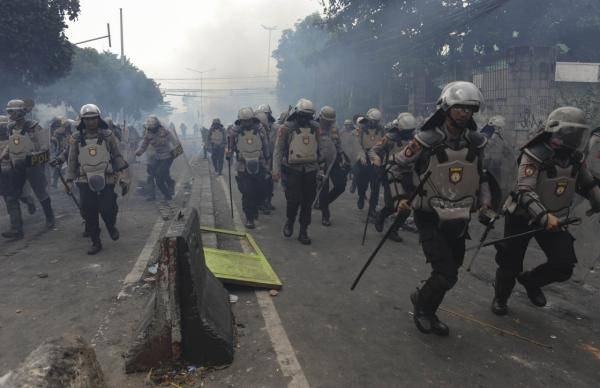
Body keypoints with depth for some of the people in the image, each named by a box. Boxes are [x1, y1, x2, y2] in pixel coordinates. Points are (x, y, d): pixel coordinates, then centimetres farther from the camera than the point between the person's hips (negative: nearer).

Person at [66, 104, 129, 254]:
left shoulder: (108, 135, 0)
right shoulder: (76, 138, 3)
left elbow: (118, 156, 3)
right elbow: (72, 161, 11)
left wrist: (123, 177, -3)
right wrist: (69, 180, 9)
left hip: (106, 180, -1)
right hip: (85, 182, 2)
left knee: (107, 210, -6)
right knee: (89, 214, 2)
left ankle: (111, 226, 29)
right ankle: (95, 243, 17)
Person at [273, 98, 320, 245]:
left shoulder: (314, 128, 7)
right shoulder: (286, 128, -4)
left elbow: (319, 149, 14)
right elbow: (278, 150, -3)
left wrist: (319, 167, 13)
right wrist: (276, 170, -9)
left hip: (310, 170, 4)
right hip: (292, 170, -3)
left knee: (307, 202, 5)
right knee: (293, 200, -8)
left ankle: (303, 232, 17)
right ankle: (289, 222, 22)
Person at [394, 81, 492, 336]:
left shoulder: (476, 143, 2)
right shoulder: (426, 141, -15)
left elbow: (480, 176, 18)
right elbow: (397, 166, -4)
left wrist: (485, 202, 5)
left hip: (459, 220, 6)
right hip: (430, 219, -6)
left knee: (449, 272, 15)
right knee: (446, 274, -11)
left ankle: (427, 312, 39)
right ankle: (422, 301, 19)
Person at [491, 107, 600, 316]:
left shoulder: (576, 158, -1)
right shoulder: (535, 156, -22)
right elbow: (525, 191, -31)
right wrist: (544, 217, -41)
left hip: (554, 220, 6)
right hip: (522, 217, -5)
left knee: (564, 266, -5)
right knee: (511, 264, 4)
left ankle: (530, 280, 26)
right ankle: (500, 299, 31)